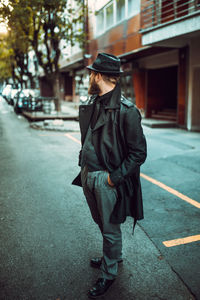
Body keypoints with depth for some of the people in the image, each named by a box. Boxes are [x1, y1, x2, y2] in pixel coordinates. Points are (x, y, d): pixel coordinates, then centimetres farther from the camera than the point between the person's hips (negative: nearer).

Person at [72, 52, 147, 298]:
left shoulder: (126, 110, -19)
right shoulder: (91, 105, 5)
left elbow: (139, 153, -17)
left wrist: (114, 177, -19)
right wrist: (84, 164, 10)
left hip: (108, 179, -8)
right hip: (88, 175, 8)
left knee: (110, 228, 10)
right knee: (101, 223, 24)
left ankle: (108, 274, 31)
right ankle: (114, 256, 48)